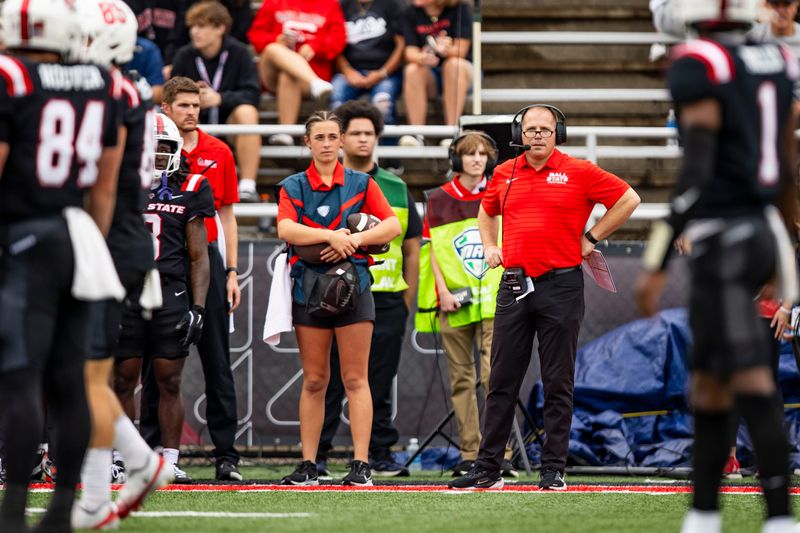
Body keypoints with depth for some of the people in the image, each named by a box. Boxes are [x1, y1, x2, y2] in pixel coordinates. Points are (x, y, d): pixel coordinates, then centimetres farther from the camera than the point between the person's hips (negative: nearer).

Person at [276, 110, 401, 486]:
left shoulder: (361, 184, 8)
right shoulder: (293, 187, 8)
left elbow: (392, 225, -1)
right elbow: (286, 229, -9)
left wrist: (354, 240, -15)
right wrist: (332, 235, -20)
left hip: (352, 285, -1)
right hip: (309, 288, 1)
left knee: (355, 379, -4)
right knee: (313, 381, 3)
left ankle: (361, 465, -6)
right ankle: (308, 466, 6)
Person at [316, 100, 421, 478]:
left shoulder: (396, 188, 15)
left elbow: (412, 248, 16)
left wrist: (407, 299, 9)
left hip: (387, 300, 3)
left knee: (379, 382, 6)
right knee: (329, 380, -2)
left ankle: (380, 454, 10)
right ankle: (316, 456, 1)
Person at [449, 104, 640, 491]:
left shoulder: (578, 172, -2)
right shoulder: (505, 174, 11)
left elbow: (629, 199, 2)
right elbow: (487, 211, 31)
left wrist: (591, 238, 1)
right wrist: (489, 247, 16)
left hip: (560, 285, -4)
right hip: (515, 284, 4)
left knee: (557, 383, 1)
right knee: (501, 382, 4)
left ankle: (554, 470, 5)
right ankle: (487, 469, 7)